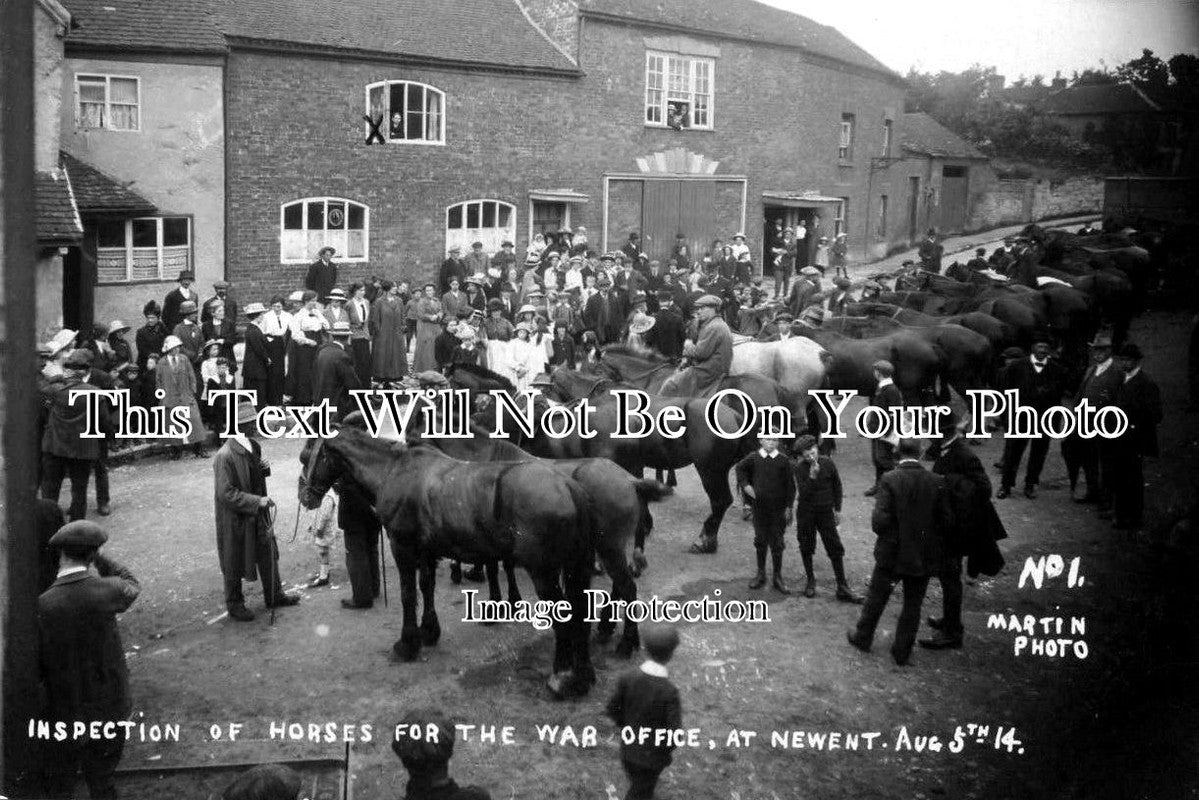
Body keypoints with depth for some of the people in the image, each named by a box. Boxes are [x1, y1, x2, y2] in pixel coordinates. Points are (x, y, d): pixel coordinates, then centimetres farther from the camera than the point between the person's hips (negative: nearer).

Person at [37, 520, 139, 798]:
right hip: (109, 711, 0)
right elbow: (132, 586, 7)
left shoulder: (43, 605, -18)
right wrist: (98, 560, 5)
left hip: (64, 714, 0)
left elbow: (36, 668, -8)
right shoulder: (105, 591, -19)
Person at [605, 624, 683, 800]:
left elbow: (613, 708, -4)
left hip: (628, 750, 4)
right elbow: (674, 732, -25)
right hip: (652, 756, -4)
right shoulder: (670, 692, -29)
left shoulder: (627, 678, -17)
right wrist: (668, 750, -5)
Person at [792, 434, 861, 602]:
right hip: (806, 512, 0)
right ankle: (810, 580, 29)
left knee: (836, 549, -3)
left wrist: (837, 509, 7)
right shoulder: (800, 468, -10)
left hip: (826, 511, 1)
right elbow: (803, 493, -18)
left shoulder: (827, 463, -6)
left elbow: (837, 486, 6)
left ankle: (842, 588, 1)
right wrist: (812, 477, -32)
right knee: (806, 548, 9)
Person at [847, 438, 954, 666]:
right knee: (913, 605, 15)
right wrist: (927, 534, 10)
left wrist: (886, 535, 2)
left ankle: (863, 637, 35)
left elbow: (879, 521, -19)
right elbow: (947, 521, -8)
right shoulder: (936, 482, -10)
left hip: (892, 553, -1)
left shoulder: (889, 480, -17)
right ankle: (902, 651, 23)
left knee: (876, 598, 18)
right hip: (924, 557, 2)